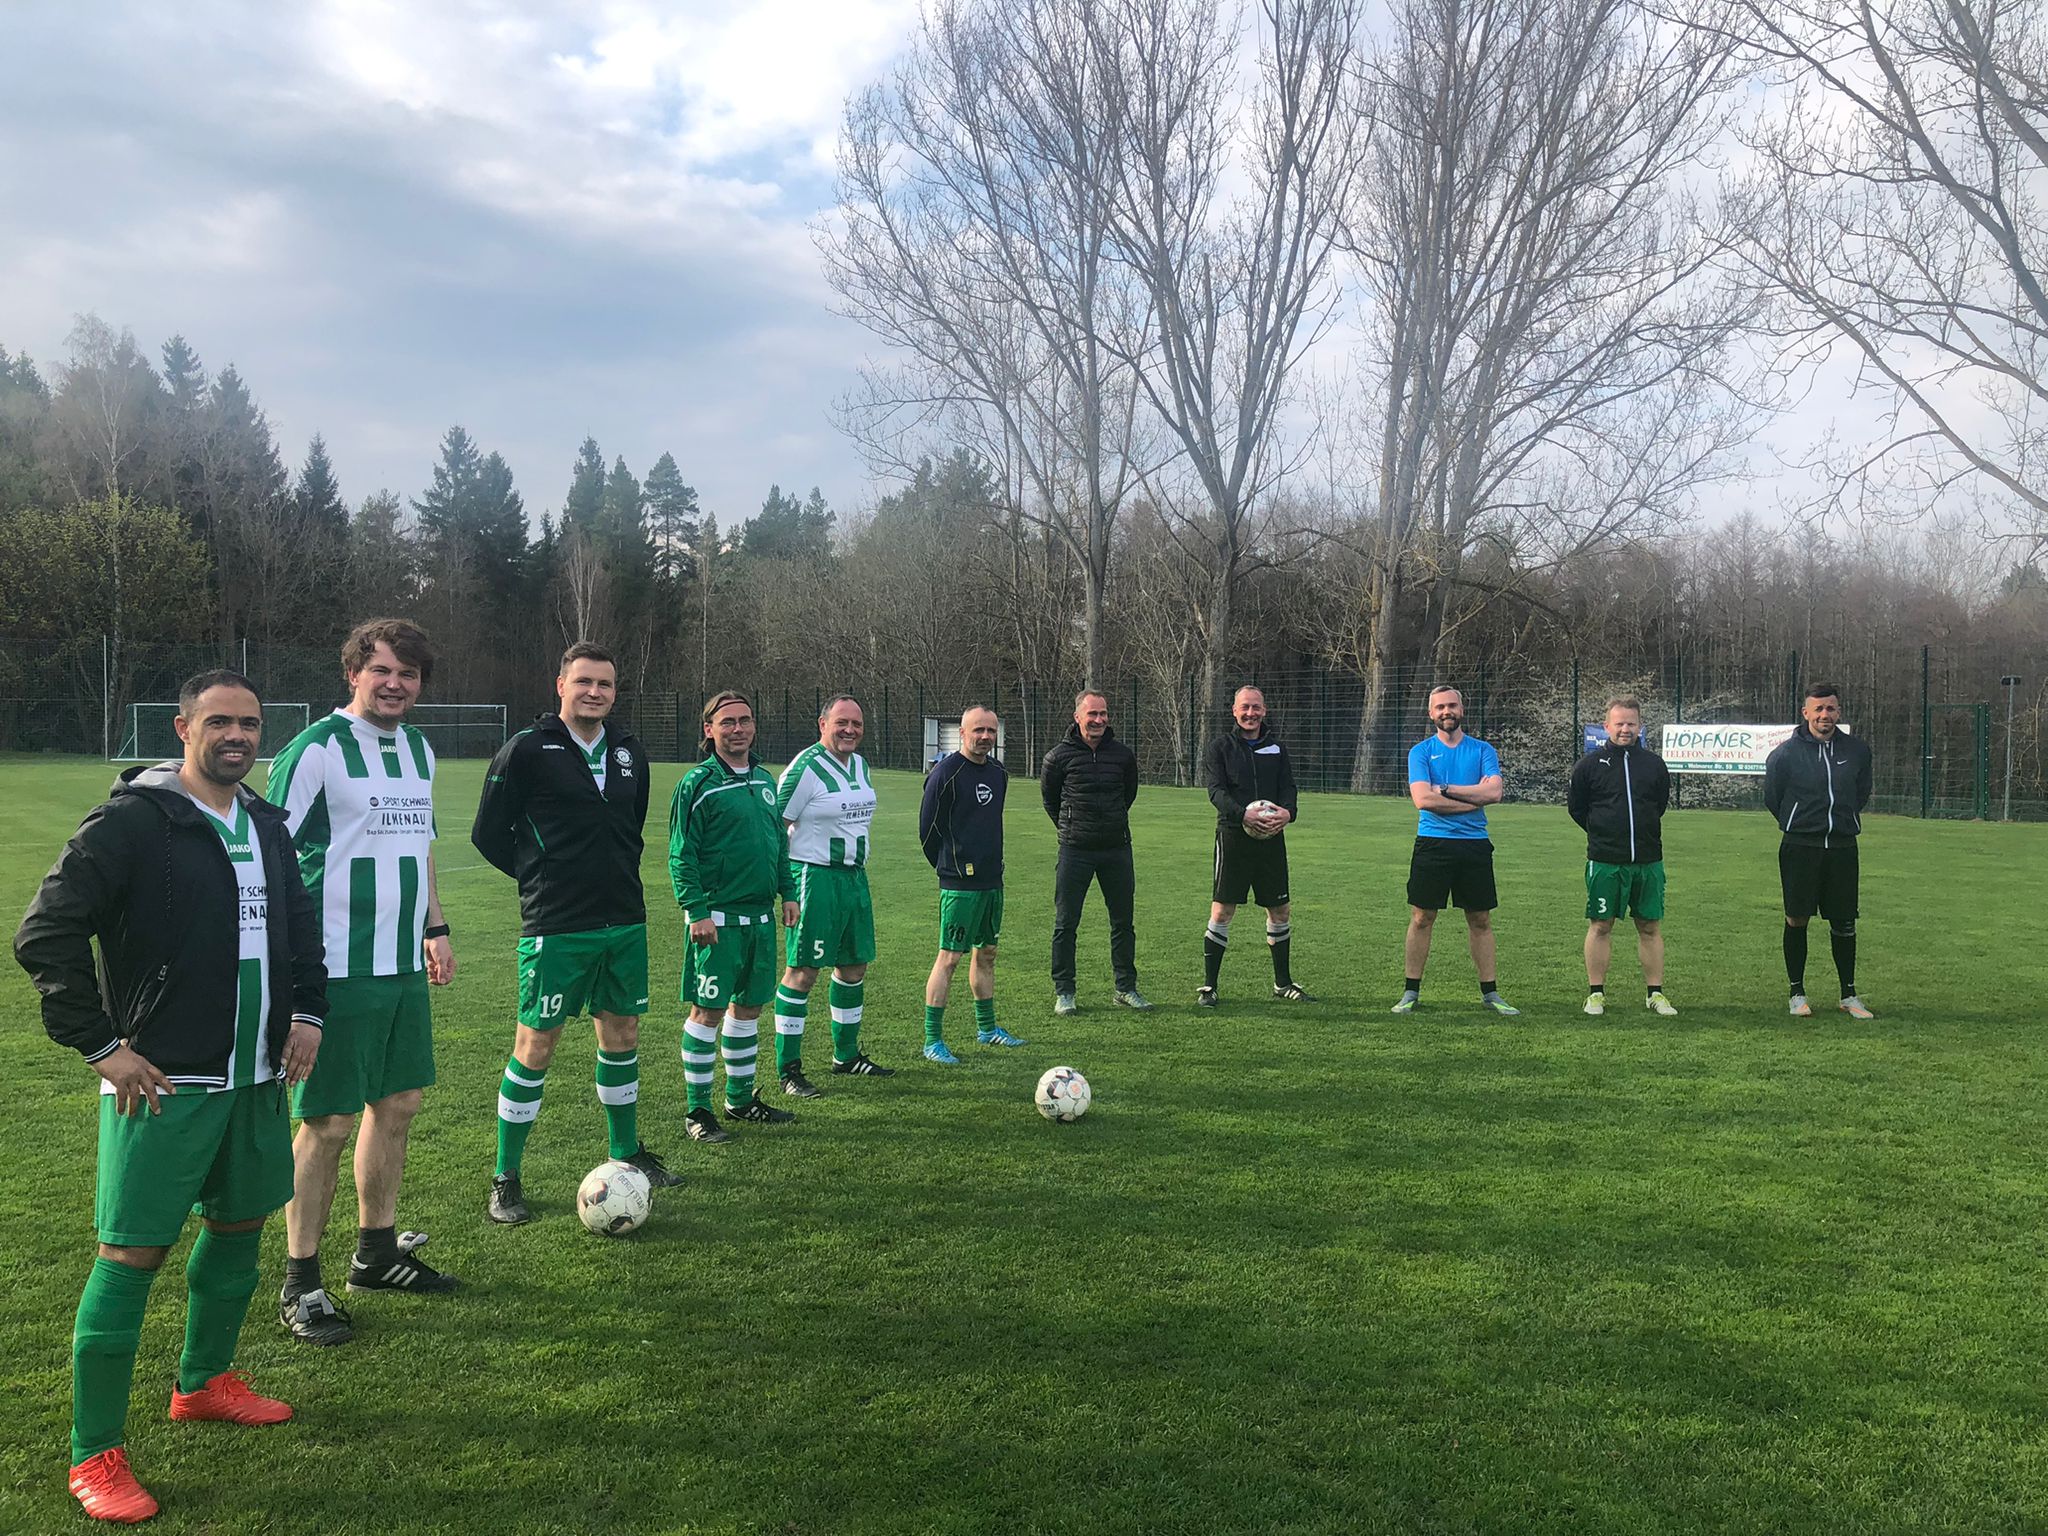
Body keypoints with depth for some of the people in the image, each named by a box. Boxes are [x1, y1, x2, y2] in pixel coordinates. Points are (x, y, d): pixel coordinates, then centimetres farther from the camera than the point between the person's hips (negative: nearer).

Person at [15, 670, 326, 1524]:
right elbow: (45, 938, -14)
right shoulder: (132, 821, -12)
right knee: (131, 1257, -2)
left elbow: (301, 927, 23)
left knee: (239, 1226, 19)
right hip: (166, 1085, -7)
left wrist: (307, 1012, 11)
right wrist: (102, 1045, -14)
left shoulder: (265, 825, 9)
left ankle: (203, 1382, 41)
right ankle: (95, 1455, 12)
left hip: (257, 1079, 7)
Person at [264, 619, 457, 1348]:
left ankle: (376, 1253, 30)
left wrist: (435, 926, 19)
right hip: (339, 971, -8)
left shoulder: (419, 750, 12)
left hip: (405, 966, 8)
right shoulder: (315, 749, -11)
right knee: (329, 1123, -2)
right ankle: (301, 1285, 12)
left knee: (398, 1103, 14)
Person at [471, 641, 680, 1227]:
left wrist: (617, 873, 12)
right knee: (535, 1047, 0)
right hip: (556, 929, -6)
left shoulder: (629, 752, 9)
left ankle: (628, 1154, 31)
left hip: (625, 920, 6)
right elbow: (488, 833, -4)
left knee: (622, 1037, 15)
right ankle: (506, 1180, 13)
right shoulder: (527, 750, -9)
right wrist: (541, 876, -2)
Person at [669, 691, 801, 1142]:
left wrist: (787, 891, 14)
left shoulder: (763, 778, 12)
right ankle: (698, 1111, 9)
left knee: (749, 1006, 14)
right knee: (707, 1010, -1)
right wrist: (696, 911, -16)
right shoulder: (698, 783, -9)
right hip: (717, 917, -7)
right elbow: (681, 854, -11)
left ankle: (741, 1100, 27)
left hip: (760, 915, 7)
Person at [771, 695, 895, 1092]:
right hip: (815, 877, -8)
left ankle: (846, 1056, 28)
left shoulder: (861, 766, 12)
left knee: (854, 966, 14)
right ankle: (787, 1069, 2)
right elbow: (774, 826, -13)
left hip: (854, 876, 9)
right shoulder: (805, 768, -13)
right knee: (803, 971, -6)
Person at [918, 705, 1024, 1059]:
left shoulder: (999, 772, 10)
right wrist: (949, 867, 0)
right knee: (949, 957, -6)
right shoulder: (946, 773, -13)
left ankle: (986, 1028, 28)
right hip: (960, 884, -8)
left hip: (992, 880, 8)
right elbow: (928, 828, -9)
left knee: (986, 953, 16)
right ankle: (932, 1040, 0)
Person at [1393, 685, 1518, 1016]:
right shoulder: (1421, 751, 3)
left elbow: (1494, 792, -10)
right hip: (1432, 843, -1)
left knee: (1481, 920, 8)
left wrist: (1445, 789, -12)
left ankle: (1489, 992, 17)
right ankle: (1411, 991, 10)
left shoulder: (1483, 750, 7)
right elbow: (1422, 799, -13)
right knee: (1421, 918, 2)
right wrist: (1473, 798, -10)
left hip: (1475, 845, 2)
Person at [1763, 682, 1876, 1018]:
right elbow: (1772, 798, 7)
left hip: (1843, 847, 2)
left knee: (1844, 922, 6)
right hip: (1799, 847, -2)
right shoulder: (1786, 752, -6)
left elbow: (1862, 793, 19)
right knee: (1796, 919, 1)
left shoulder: (1858, 750, 3)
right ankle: (1797, 993, 12)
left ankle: (1849, 995, 17)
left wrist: (1843, 821, 15)